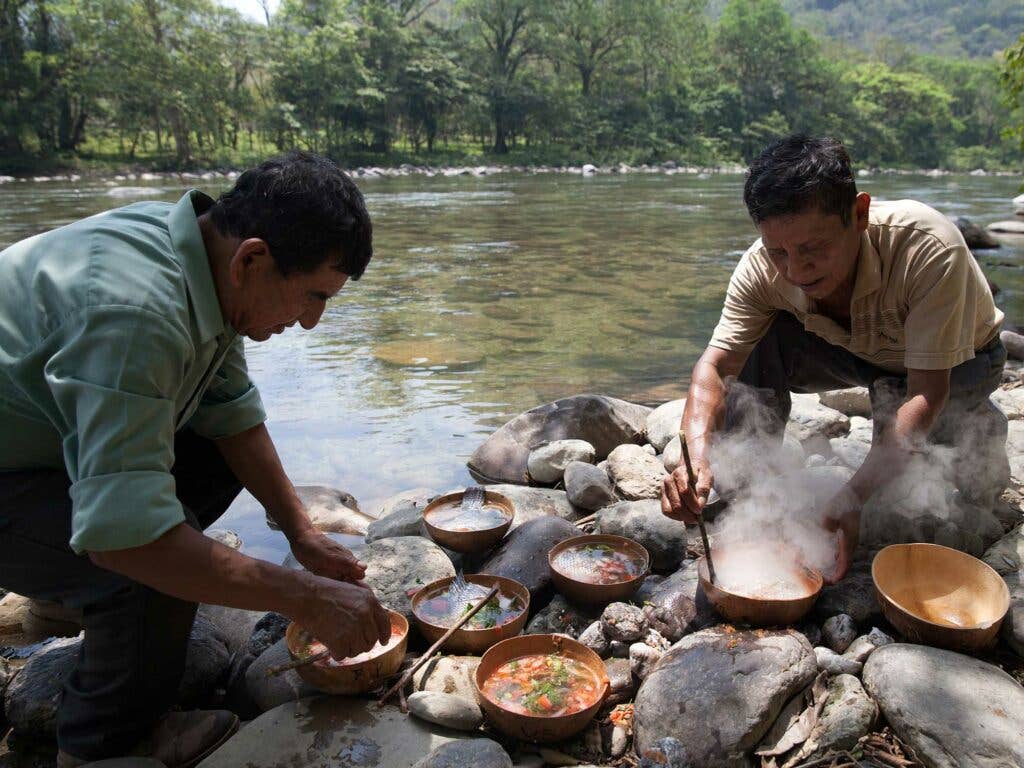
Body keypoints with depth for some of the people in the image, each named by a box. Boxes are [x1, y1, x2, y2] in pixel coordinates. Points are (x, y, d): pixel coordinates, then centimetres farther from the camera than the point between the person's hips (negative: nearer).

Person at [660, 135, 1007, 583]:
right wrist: (697, 457, -50)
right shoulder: (763, 268, -29)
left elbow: (928, 393, -37)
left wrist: (852, 497, -47)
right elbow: (715, 365, -31)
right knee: (763, 342, -25)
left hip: (960, 360, -1)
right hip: (861, 352, 2)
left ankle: (981, 431, 2)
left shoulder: (929, 248, -38)